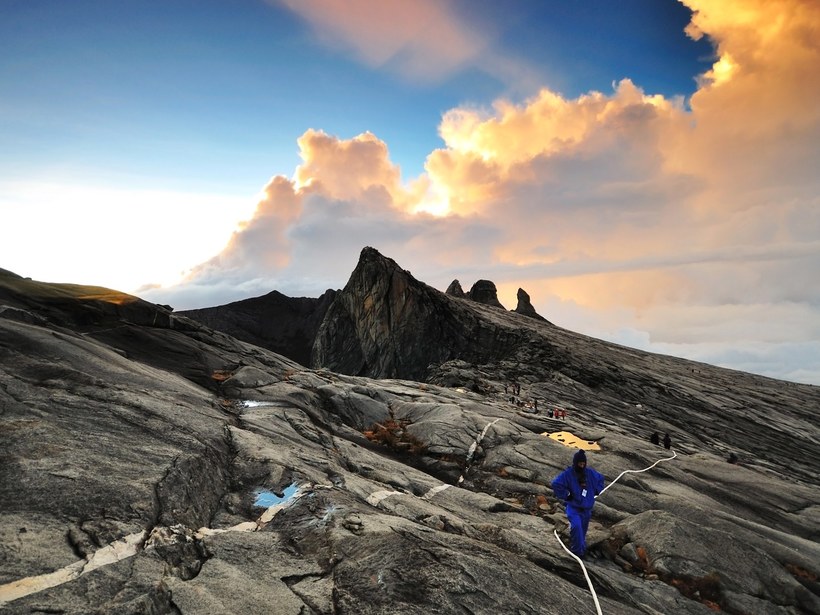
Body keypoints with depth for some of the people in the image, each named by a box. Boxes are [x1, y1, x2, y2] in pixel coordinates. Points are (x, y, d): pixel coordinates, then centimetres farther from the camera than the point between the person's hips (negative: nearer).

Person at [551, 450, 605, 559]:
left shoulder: (590, 473, -1)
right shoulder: (568, 474, -16)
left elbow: (600, 478, 20)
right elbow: (556, 484, -20)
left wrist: (597, 491, 10)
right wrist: (566, 495, -17)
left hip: (587, 508, 5)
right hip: (573, 507, -5)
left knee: (582, 530, 15)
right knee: (576, 526, -27)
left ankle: (581, 548, 36)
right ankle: (577, 550, -16)